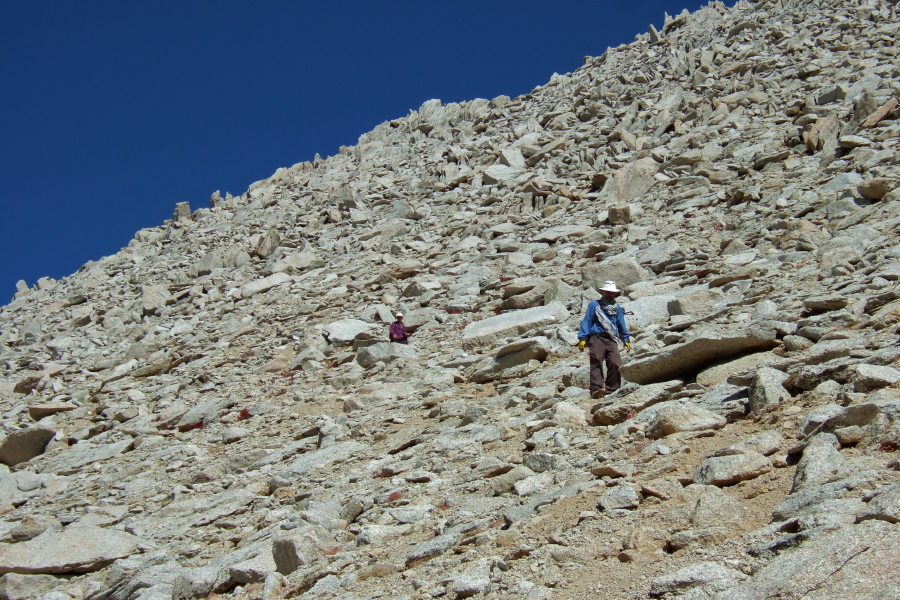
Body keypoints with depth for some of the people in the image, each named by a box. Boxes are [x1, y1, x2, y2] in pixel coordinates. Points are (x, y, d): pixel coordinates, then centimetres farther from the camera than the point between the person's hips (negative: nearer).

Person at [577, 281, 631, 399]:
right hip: (596, 337, -3)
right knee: (596, 362, -18)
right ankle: (596, 389, -31)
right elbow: (586, 321, 8)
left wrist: (626, 340, 24)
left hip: (611, 340, 3)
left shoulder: (618, 309, 25)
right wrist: (582, 338, -1)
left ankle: (612, 389, -10)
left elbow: (622, 326, 31)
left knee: (615, 363, -15)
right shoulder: (594, 305, 15)